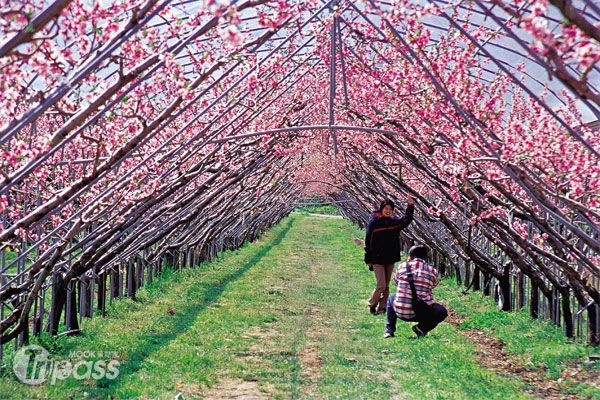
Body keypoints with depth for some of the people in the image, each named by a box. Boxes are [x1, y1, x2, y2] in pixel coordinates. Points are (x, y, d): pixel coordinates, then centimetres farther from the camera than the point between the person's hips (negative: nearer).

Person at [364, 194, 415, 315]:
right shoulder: (373, 222, -9)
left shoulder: (394, 222, 5)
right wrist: (368, 260, -7)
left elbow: (406, 220, 6)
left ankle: (382, 307, 19)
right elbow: (368, 242, -7)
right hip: (377, 259, -5)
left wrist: (410, 205, -9)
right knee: (381, 285, -9)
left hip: (390, 259, 5)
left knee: (387, 286, 10)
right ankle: (372, 305, 11)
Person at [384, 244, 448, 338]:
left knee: (391, 298, 35)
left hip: (400, 312, 2)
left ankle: (389, 329, 20)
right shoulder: (432, 272, -1)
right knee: (442, 312, 25)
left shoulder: (402, 266, 2)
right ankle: (422, 328, 0)